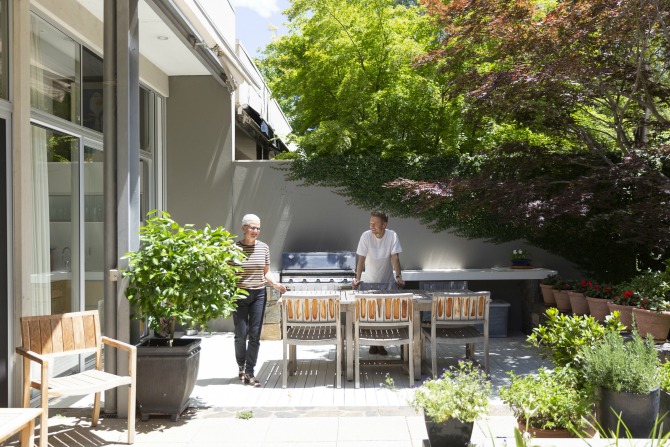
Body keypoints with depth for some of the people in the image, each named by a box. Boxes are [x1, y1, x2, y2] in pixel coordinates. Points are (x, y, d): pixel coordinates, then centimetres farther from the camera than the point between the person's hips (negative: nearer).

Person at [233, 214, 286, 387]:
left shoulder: (264, 247, 4)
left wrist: (275, 284, -4)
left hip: (259, 294, 3)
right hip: (239, 295, -2)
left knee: (255, 335, 2)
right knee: (241, 334, 3)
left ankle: (249, 372, 13)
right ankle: (241, 366, 28)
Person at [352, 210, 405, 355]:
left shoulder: (392, 236, -14)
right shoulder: (366, 236, -15)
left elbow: (395, 257, -17)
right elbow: (361, 259, -18)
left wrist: (398, 276, -29)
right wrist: (357, 278, -29)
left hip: (388, 281, 0)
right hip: (370, 281, 0)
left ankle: (381, 343, 12)